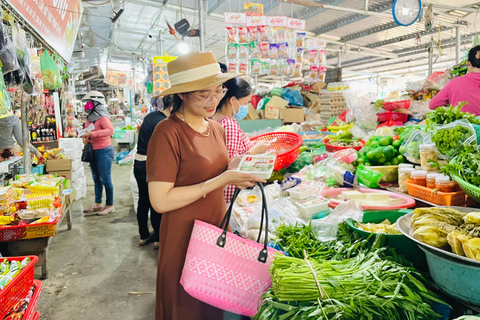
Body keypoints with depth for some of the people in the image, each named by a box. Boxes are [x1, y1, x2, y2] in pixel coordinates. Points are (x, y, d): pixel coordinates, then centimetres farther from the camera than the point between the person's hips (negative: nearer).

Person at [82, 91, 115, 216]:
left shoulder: (102, 117, -14)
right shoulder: (90, 118, 12)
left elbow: (110, 130, -30)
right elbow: (87, 132, 25)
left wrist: (92, 134, -34)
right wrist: (85, 137, 3)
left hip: (104, 151, -9)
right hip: (93, 151, 9)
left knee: (105, 179, -4)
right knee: (96, 179, 15)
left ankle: (110, 205, 6)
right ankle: (98, 203, 27)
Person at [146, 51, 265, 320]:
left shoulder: (217, 128, 5)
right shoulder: (168, 133, -18)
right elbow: (160, 201, -23)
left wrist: (238, 169, -4)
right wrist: (222, 180, -24)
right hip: (184, 239, -6)